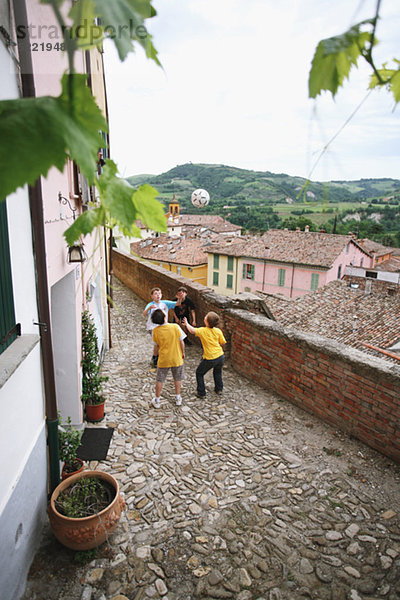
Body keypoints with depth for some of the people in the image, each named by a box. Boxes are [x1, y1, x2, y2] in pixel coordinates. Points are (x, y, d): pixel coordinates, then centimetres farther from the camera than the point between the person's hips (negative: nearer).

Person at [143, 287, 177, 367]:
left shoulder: (165, 303, 1)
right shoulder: (150, 305, -10)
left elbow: (177, 304, -5)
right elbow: (144, 314, -27)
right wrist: (149, 308, -46)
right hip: (153, 327, -5)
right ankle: (154, 359, -3)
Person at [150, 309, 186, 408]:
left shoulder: (155, 330, -12)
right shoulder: (175, 327, -19)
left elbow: (157, 345, 1)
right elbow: (181, 342, -10)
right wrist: (183, 352, 6)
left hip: (163, 359, 1)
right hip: (177, 358, 0)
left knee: (159, 380, 17)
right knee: (177, 378, 21)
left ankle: (157, 400, 27)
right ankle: (178, 398, 31)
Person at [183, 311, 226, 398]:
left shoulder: (203, 331, -13)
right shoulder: (218, 331, -2)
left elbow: (192, 330, -18)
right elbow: (222, 343, 6)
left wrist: (186, 323, 0)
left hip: (210, 359, -4)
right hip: (220, 356, 5)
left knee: (199, 373, 17)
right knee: (218, 372, 32)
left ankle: (201, 393, 18)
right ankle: (219, 389, 41)